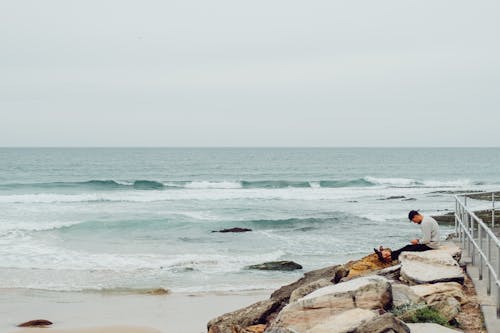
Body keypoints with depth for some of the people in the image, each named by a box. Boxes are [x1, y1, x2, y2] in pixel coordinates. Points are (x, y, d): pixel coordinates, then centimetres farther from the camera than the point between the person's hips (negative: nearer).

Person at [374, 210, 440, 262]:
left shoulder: (425, 223, -23)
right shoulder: (426, 219, 11)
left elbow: (426, 240, -25)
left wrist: (418, 241, -8)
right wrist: (419, 240, 7)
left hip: (430, 245, -10)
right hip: (431, 242, 10)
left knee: (408, 248, -6)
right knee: (408, 246, 9)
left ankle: (390, 257, -2)